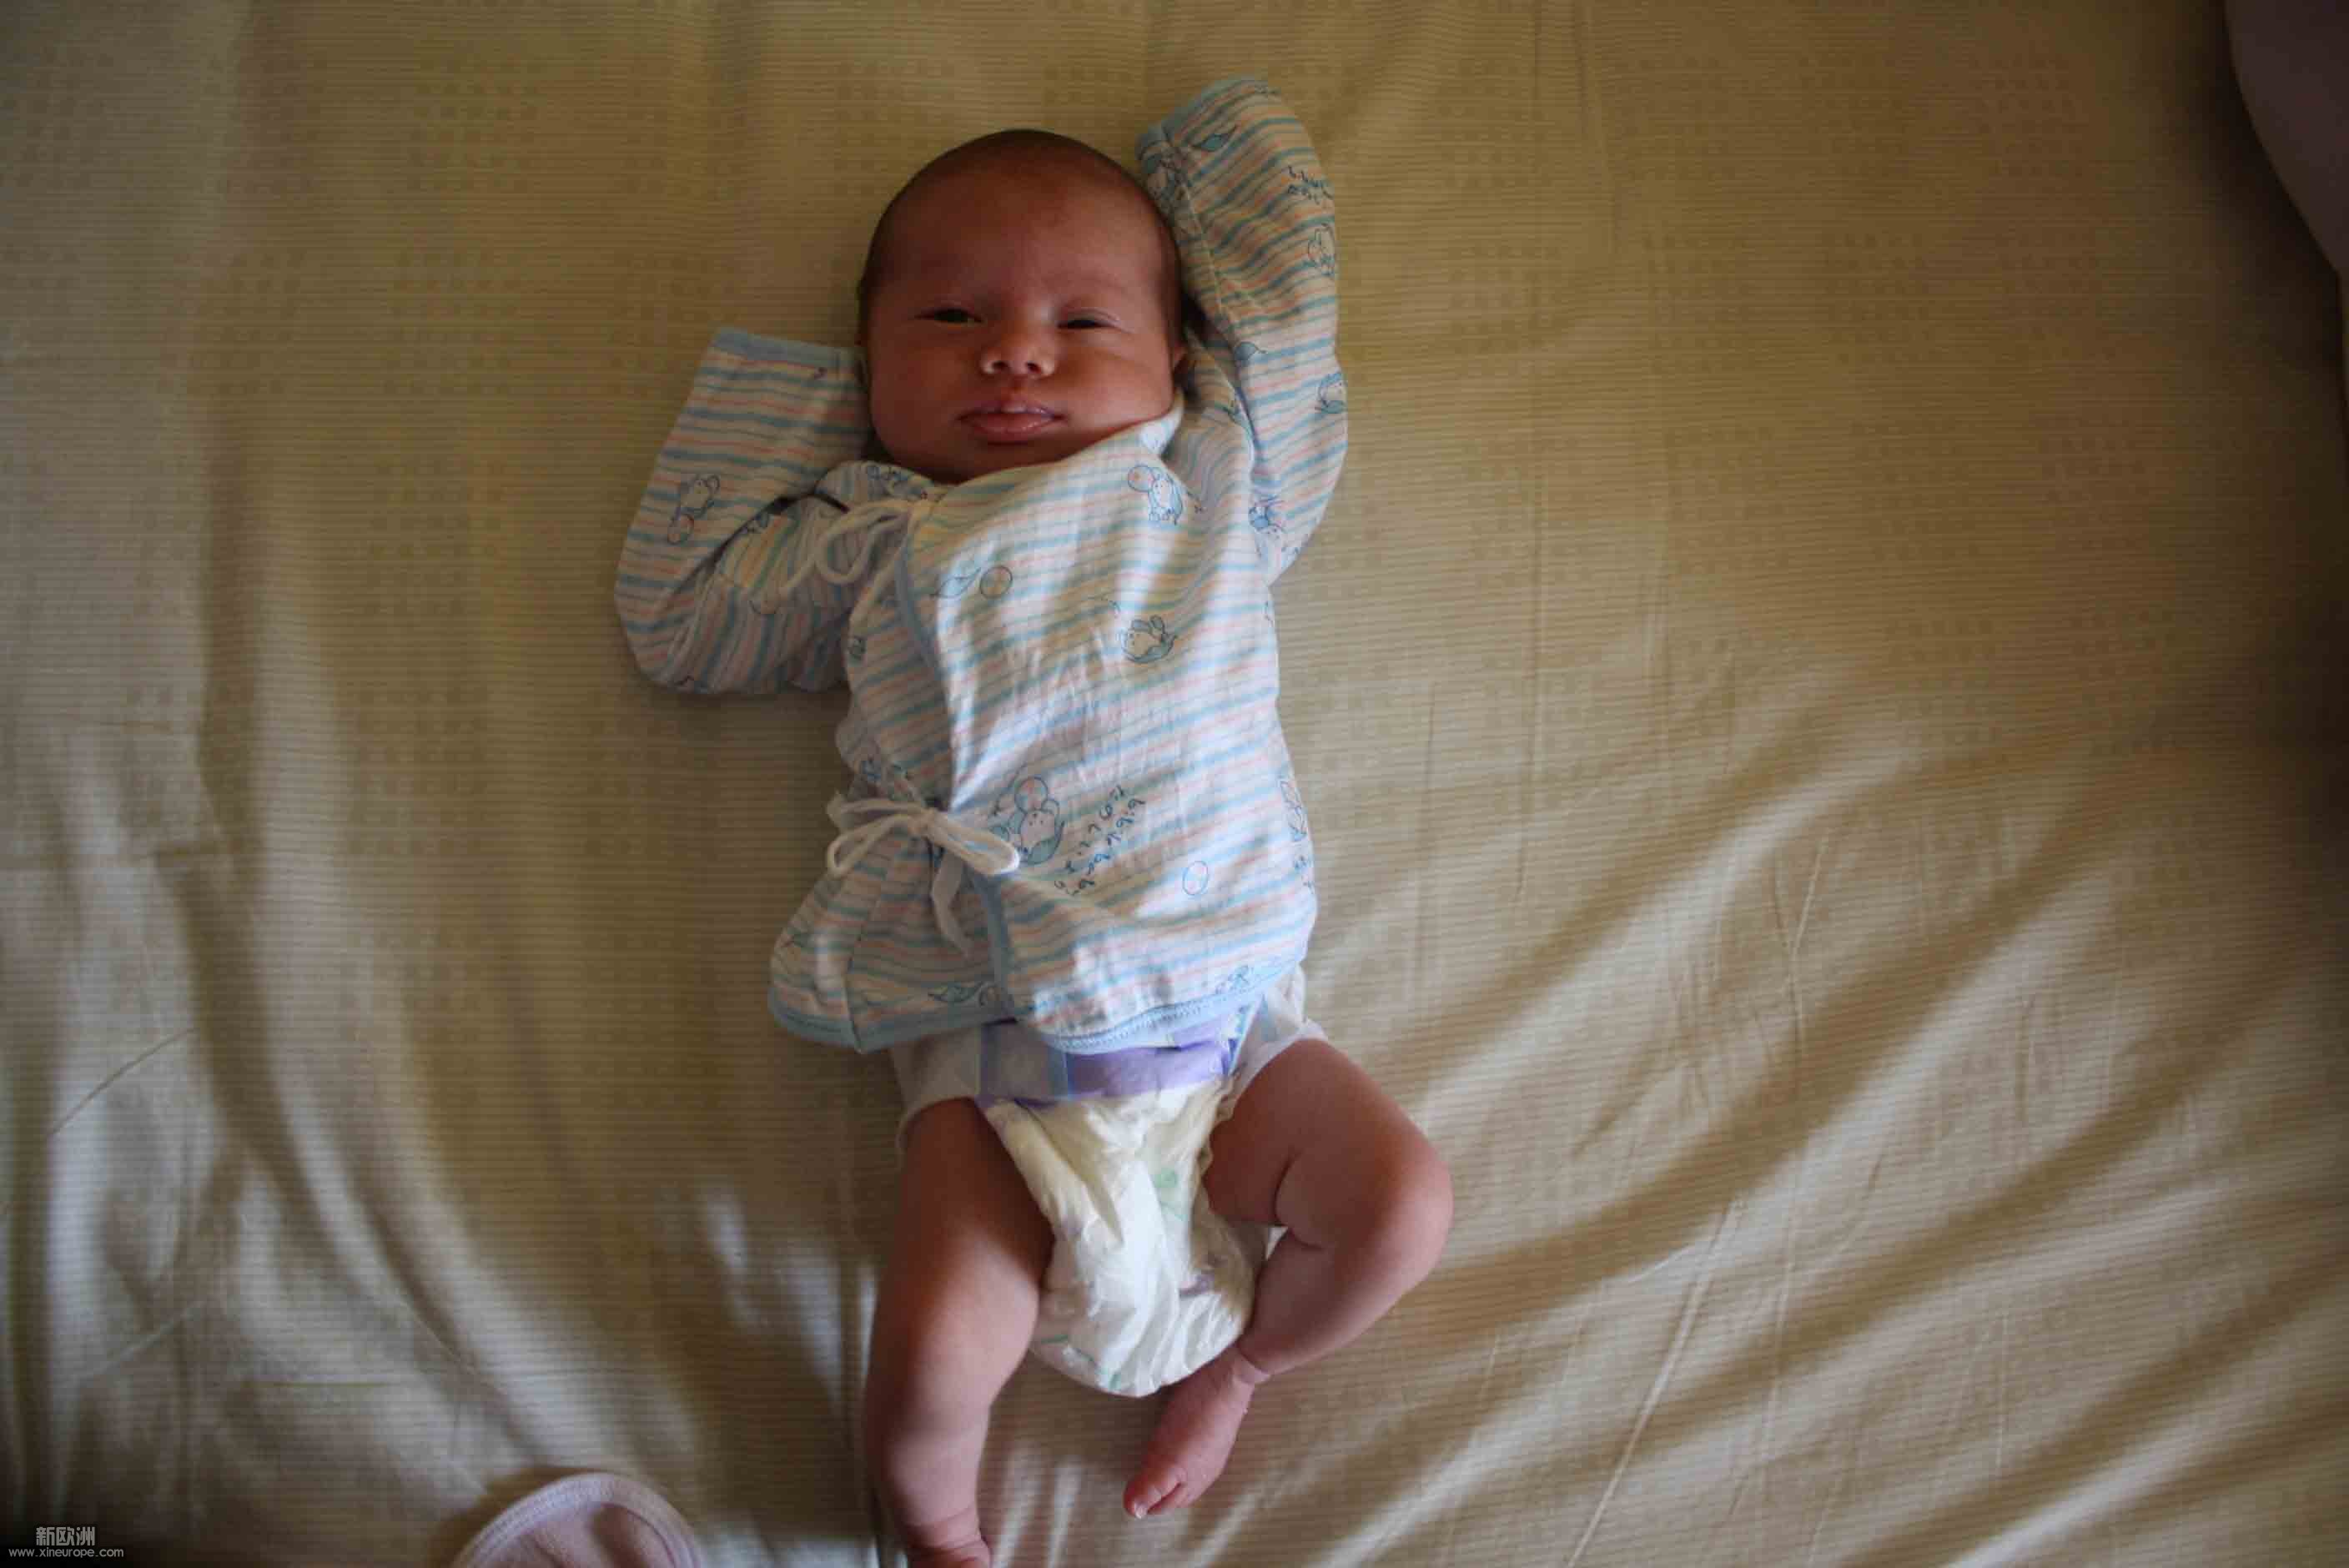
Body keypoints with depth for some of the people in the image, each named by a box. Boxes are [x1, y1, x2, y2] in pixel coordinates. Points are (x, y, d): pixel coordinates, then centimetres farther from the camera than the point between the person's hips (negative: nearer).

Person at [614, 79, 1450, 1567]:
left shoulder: (1214, 487, 11)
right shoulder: (871, 545, 11)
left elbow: (1288, 308, 18)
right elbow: (673, 613, 16)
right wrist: (786, 400, 16)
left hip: (1232, 1009, 2)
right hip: (995, 1047, -1)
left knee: (1404, 1201, -12)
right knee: (936, 1353, -15)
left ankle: (1240, 1357, 21)